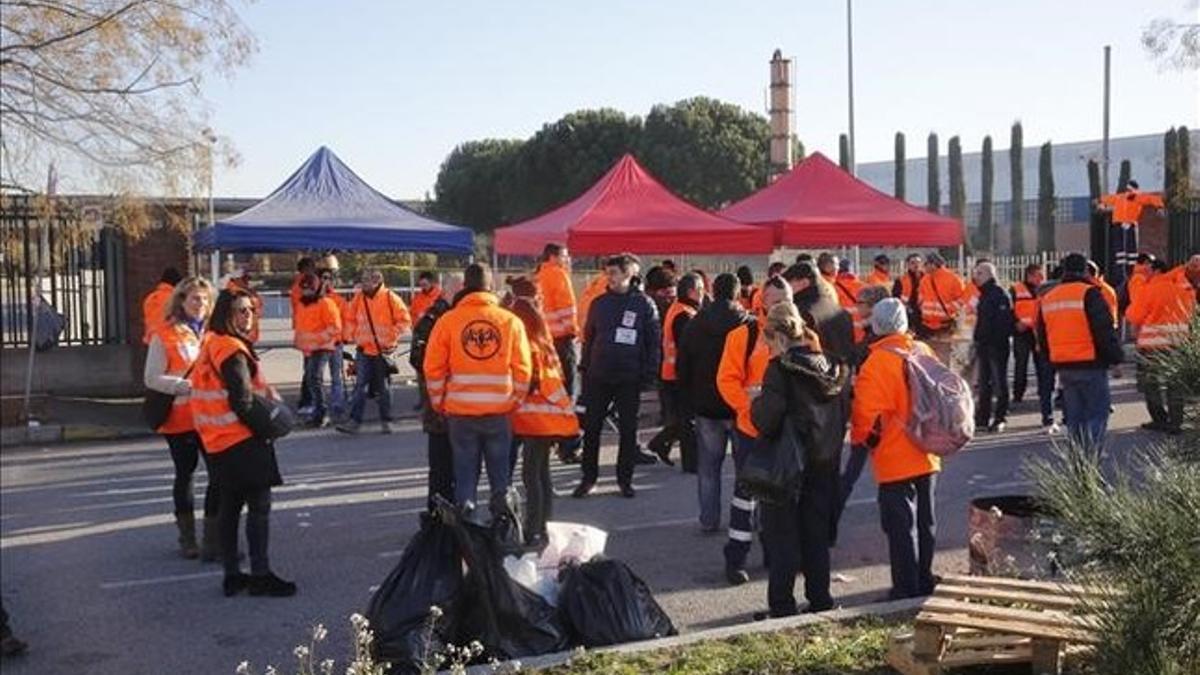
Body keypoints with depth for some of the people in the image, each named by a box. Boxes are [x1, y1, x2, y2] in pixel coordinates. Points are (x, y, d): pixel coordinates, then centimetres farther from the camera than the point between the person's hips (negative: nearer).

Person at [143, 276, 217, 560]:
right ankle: (187, 538, 24)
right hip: (180, 417, -3)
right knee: (185, 473, 10)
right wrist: (187, 386, -20)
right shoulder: (165, 335, -5)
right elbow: (152, 378, -9)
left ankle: (213, 539, 9)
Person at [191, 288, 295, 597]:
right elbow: (243, 401, -20)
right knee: (259, 505, -5)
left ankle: (232, 575, 18)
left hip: (219, 441, 10)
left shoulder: (212, 344, 13)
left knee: (230, 505, 13)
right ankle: (260, 575, -4)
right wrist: (267, 427, -8)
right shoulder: (232, 351, -16)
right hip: (241, 439, -10)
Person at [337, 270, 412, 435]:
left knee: (383, 387, 8)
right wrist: (355, 336, 4)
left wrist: (391, 338, -10)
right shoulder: (358, 297, 3)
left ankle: (386, 421, 18)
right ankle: (354, 421, -1)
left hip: (383, 351, -3)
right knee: (360, 386, -1)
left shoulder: (390, 298, -9)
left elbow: (405, 320, -5)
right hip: (364, 349, 3)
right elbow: (351, 320, 15)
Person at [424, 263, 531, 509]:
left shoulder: (448, 321, -3)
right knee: (500, 473, 12)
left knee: (465, 472, 9)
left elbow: (433, 368, -3)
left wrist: (439, 403, 9)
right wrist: (516, 402, 10)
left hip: (460, 412, 0)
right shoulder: (511, 321, 0)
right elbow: (522, 368, 0)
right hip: (500, 411, 1)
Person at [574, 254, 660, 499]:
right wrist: (584, 368, 4)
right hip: (598, 377, 2)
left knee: (628, 430, 7)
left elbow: (654, 342, -2)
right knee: (591, 428, 4)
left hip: (629, 378, -2)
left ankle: (625, 479, 18)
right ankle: (588, 477, 14)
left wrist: (649, 375, -7)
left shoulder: (644, 304, -2)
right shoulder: (599, 303, 6)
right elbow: (588, 338, 11)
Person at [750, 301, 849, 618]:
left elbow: (768, 419, -23)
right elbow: (841, 415, 8)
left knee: (782, 535, 3)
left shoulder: (781, 368, -17)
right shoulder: (829, 366, 4)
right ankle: (820, 598, 23)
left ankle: (781, 605, 5)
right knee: (817, 532, 16)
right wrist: (832, 447, 16)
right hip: (825, 461, 6)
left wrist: (756, 405, -4)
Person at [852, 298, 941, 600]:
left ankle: (906, 591, 3)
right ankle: (924, 583, 27)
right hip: (926, 456, 7)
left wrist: (860, 439, 0)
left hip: (895, 461, -7)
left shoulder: (877, 362, -17)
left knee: (901, 525, -1)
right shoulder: (923, 352, 4)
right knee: (925, 520, 16)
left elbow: (869, 416, -19)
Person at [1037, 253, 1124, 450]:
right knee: (1097, 411, -1)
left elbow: (1042, 337, 18)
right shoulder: (1089, 294, -10)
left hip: (1063, 366, 6)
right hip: (1090, 365, -6)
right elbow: (1104, 330, -14)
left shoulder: (1047, 298, 11)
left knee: (1074, 415, 14)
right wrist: (1116, 356, -4)